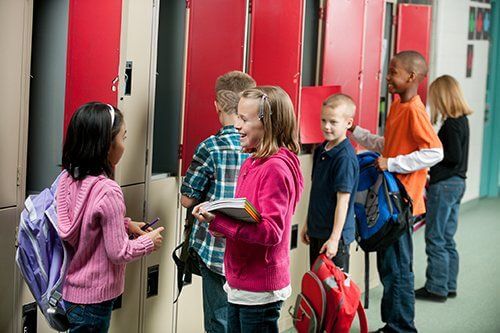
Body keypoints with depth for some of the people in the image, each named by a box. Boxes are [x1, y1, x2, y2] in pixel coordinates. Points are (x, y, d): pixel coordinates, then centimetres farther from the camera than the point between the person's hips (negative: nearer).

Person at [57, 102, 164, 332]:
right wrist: (149, 241, -3)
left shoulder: (67, 178, -2)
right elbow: (119, 253, -19)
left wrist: (125, 224, 8)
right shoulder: (108, 192, -24)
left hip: (70, 290, 7)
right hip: (94, 300, -7)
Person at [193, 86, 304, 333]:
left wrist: (217, 221, -27)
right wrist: (218, 223, -3)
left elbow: (271, 231, -25)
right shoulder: (252, 163, 9)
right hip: (240, 284, 9)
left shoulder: (275, 168, -18)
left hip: (260, 291, -9)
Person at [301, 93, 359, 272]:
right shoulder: (320, 151, 8)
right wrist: (308, 224, 19)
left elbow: (343, 200, -20)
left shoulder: (345, 157, -19)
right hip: (316, 231, 8)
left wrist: (334, 238, -21)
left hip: (334, 233, -8)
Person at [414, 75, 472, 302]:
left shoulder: (451, 124, -17)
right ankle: (449, 286, 22)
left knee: (435, 239, -2)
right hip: (457, 183, 10)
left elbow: (454, 157, -21)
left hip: (444, 185, -10)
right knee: (447, 239, 16)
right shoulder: (462, 120, 11)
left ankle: (436, 289, 4)